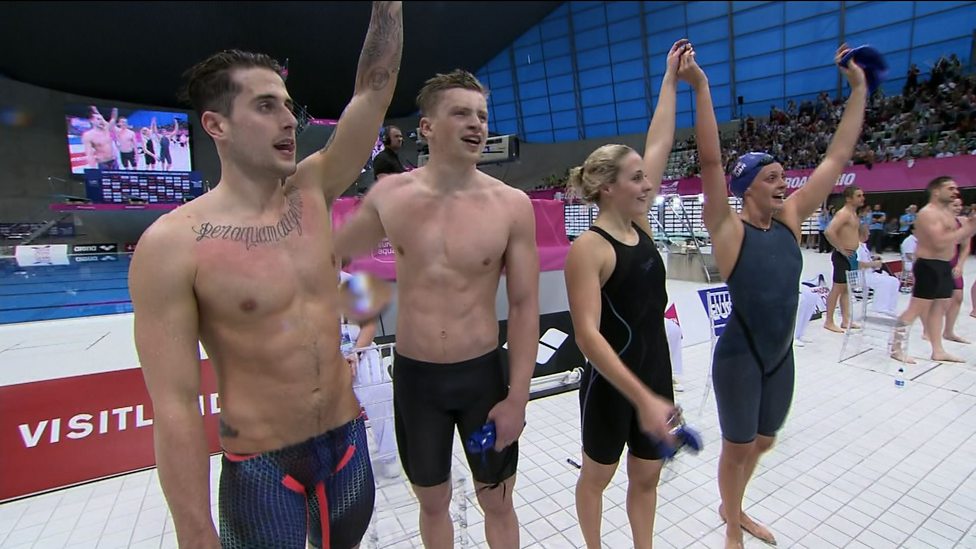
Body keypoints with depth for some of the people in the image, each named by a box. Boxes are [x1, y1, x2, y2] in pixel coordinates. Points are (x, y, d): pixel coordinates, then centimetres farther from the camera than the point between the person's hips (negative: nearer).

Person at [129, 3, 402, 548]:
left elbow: (374, 91, -7)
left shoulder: (312, 193, -3)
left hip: (347, 439, 4)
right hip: (261, 466, -4)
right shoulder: (172, 244, -17)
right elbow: (175, 407, -17)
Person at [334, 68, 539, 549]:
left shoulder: (512, 205, -9)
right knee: (432, 502, 23)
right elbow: (329, 254, 12)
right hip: (413, 376, 2)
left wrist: (517, 397, -7)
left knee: (497, 502, 20)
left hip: (483, 373, -1)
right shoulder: (388, 196, -5)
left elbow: (524, 306, -6)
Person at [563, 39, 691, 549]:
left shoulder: (639, 225, 1)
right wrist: (642, 398, -28)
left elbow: (659, 143, 9)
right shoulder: (589, 248, -20)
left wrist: (672, 78, 15)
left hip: (656, 373, 7)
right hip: (611, 384, -7)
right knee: (598, 474, 18)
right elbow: (587, 335, -25)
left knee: (647, 475, 22)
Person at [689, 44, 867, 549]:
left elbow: (837, 157, 8)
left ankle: (734, 508, 48)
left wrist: (858, 87, 10)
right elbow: (710, 161, -24)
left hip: (781, 355, 7)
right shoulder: (728, 229, -13)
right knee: (737, 447, 11)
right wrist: (700, 86, -27)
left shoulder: (790, 219, 4)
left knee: (762, 443, 23)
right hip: (740, 355, -6)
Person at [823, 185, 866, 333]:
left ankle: (845, 320, 22)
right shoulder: (844, 213, -16)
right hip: (843, 256, -10)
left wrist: (853, 252, 19)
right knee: (837, 288, -5)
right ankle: (829, 322, 1)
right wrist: (841, 249, -22)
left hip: (851, 255, 10)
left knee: (846, 288, 14)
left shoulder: (853, 212, 14)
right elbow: (829, 232, -31)